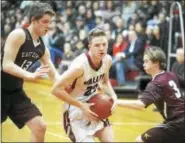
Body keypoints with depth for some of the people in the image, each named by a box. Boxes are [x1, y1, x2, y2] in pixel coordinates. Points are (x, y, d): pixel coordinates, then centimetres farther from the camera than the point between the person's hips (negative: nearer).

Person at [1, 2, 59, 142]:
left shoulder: (42, 48, 6)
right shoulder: (18, 35, -17)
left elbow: (53, 74, 11)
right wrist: (31, 76, -39)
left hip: (16, 92, 7)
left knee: (40, 127, -1)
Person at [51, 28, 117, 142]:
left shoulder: (107, 60, -8)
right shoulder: (80, 65, -30)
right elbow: (56, 89, -28)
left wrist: (113, 96, -7)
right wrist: (81, 106, -25)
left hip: (93, 107, 7)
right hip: (76, 110, -7)